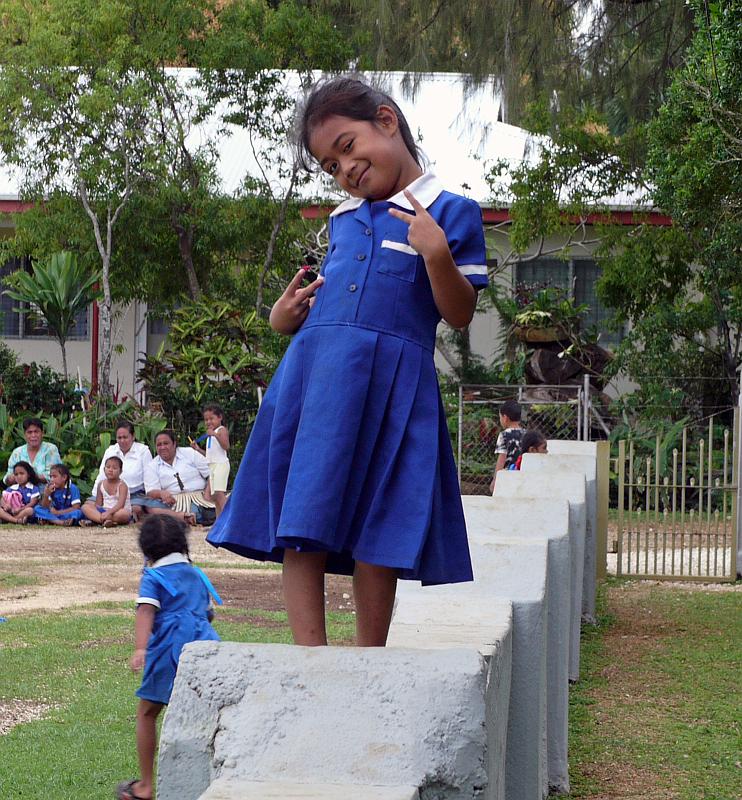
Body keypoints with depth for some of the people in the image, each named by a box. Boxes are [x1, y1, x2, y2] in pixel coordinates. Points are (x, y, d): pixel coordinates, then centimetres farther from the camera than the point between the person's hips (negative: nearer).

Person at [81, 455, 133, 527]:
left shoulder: (122, 485, -8)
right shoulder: (101, 484, 7)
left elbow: (120, 504, -22)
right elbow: (98, 505, 7)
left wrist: (109, 512, -37)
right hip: (104, 511, 5)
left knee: (123, 513, -40)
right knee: (85, 507, -16)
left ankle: (94, 521, -35)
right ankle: (105, 521, -38)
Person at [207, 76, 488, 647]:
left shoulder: (449, 212, 2)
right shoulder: (342, 220, 20)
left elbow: (460, 315, -3)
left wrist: (437, 254, -19)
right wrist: (285, 316, 11)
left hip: (391, 383, -5)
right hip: (312, 374, 6)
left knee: (376, 532, -1)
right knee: (300, 524, -1)